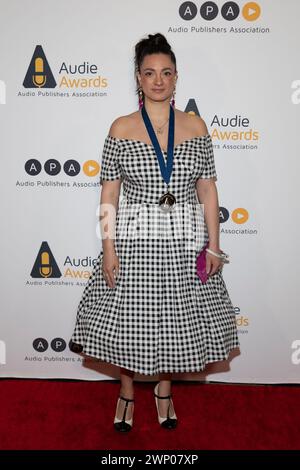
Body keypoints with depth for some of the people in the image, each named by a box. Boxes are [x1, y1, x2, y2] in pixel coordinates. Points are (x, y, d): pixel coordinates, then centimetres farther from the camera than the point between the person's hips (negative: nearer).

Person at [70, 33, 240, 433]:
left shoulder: (195, 127, 2)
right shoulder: (121, 129, -2)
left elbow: (208, 189, 3)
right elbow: (109, 192, -2)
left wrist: (214, 244, -1)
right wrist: (108, 246, -8)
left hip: (184, 240, 2)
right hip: (134, 238, -1)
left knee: (176, 317, 13)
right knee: (128, 317, 9)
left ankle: (165, 389, 39)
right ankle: (127, 392, 35)